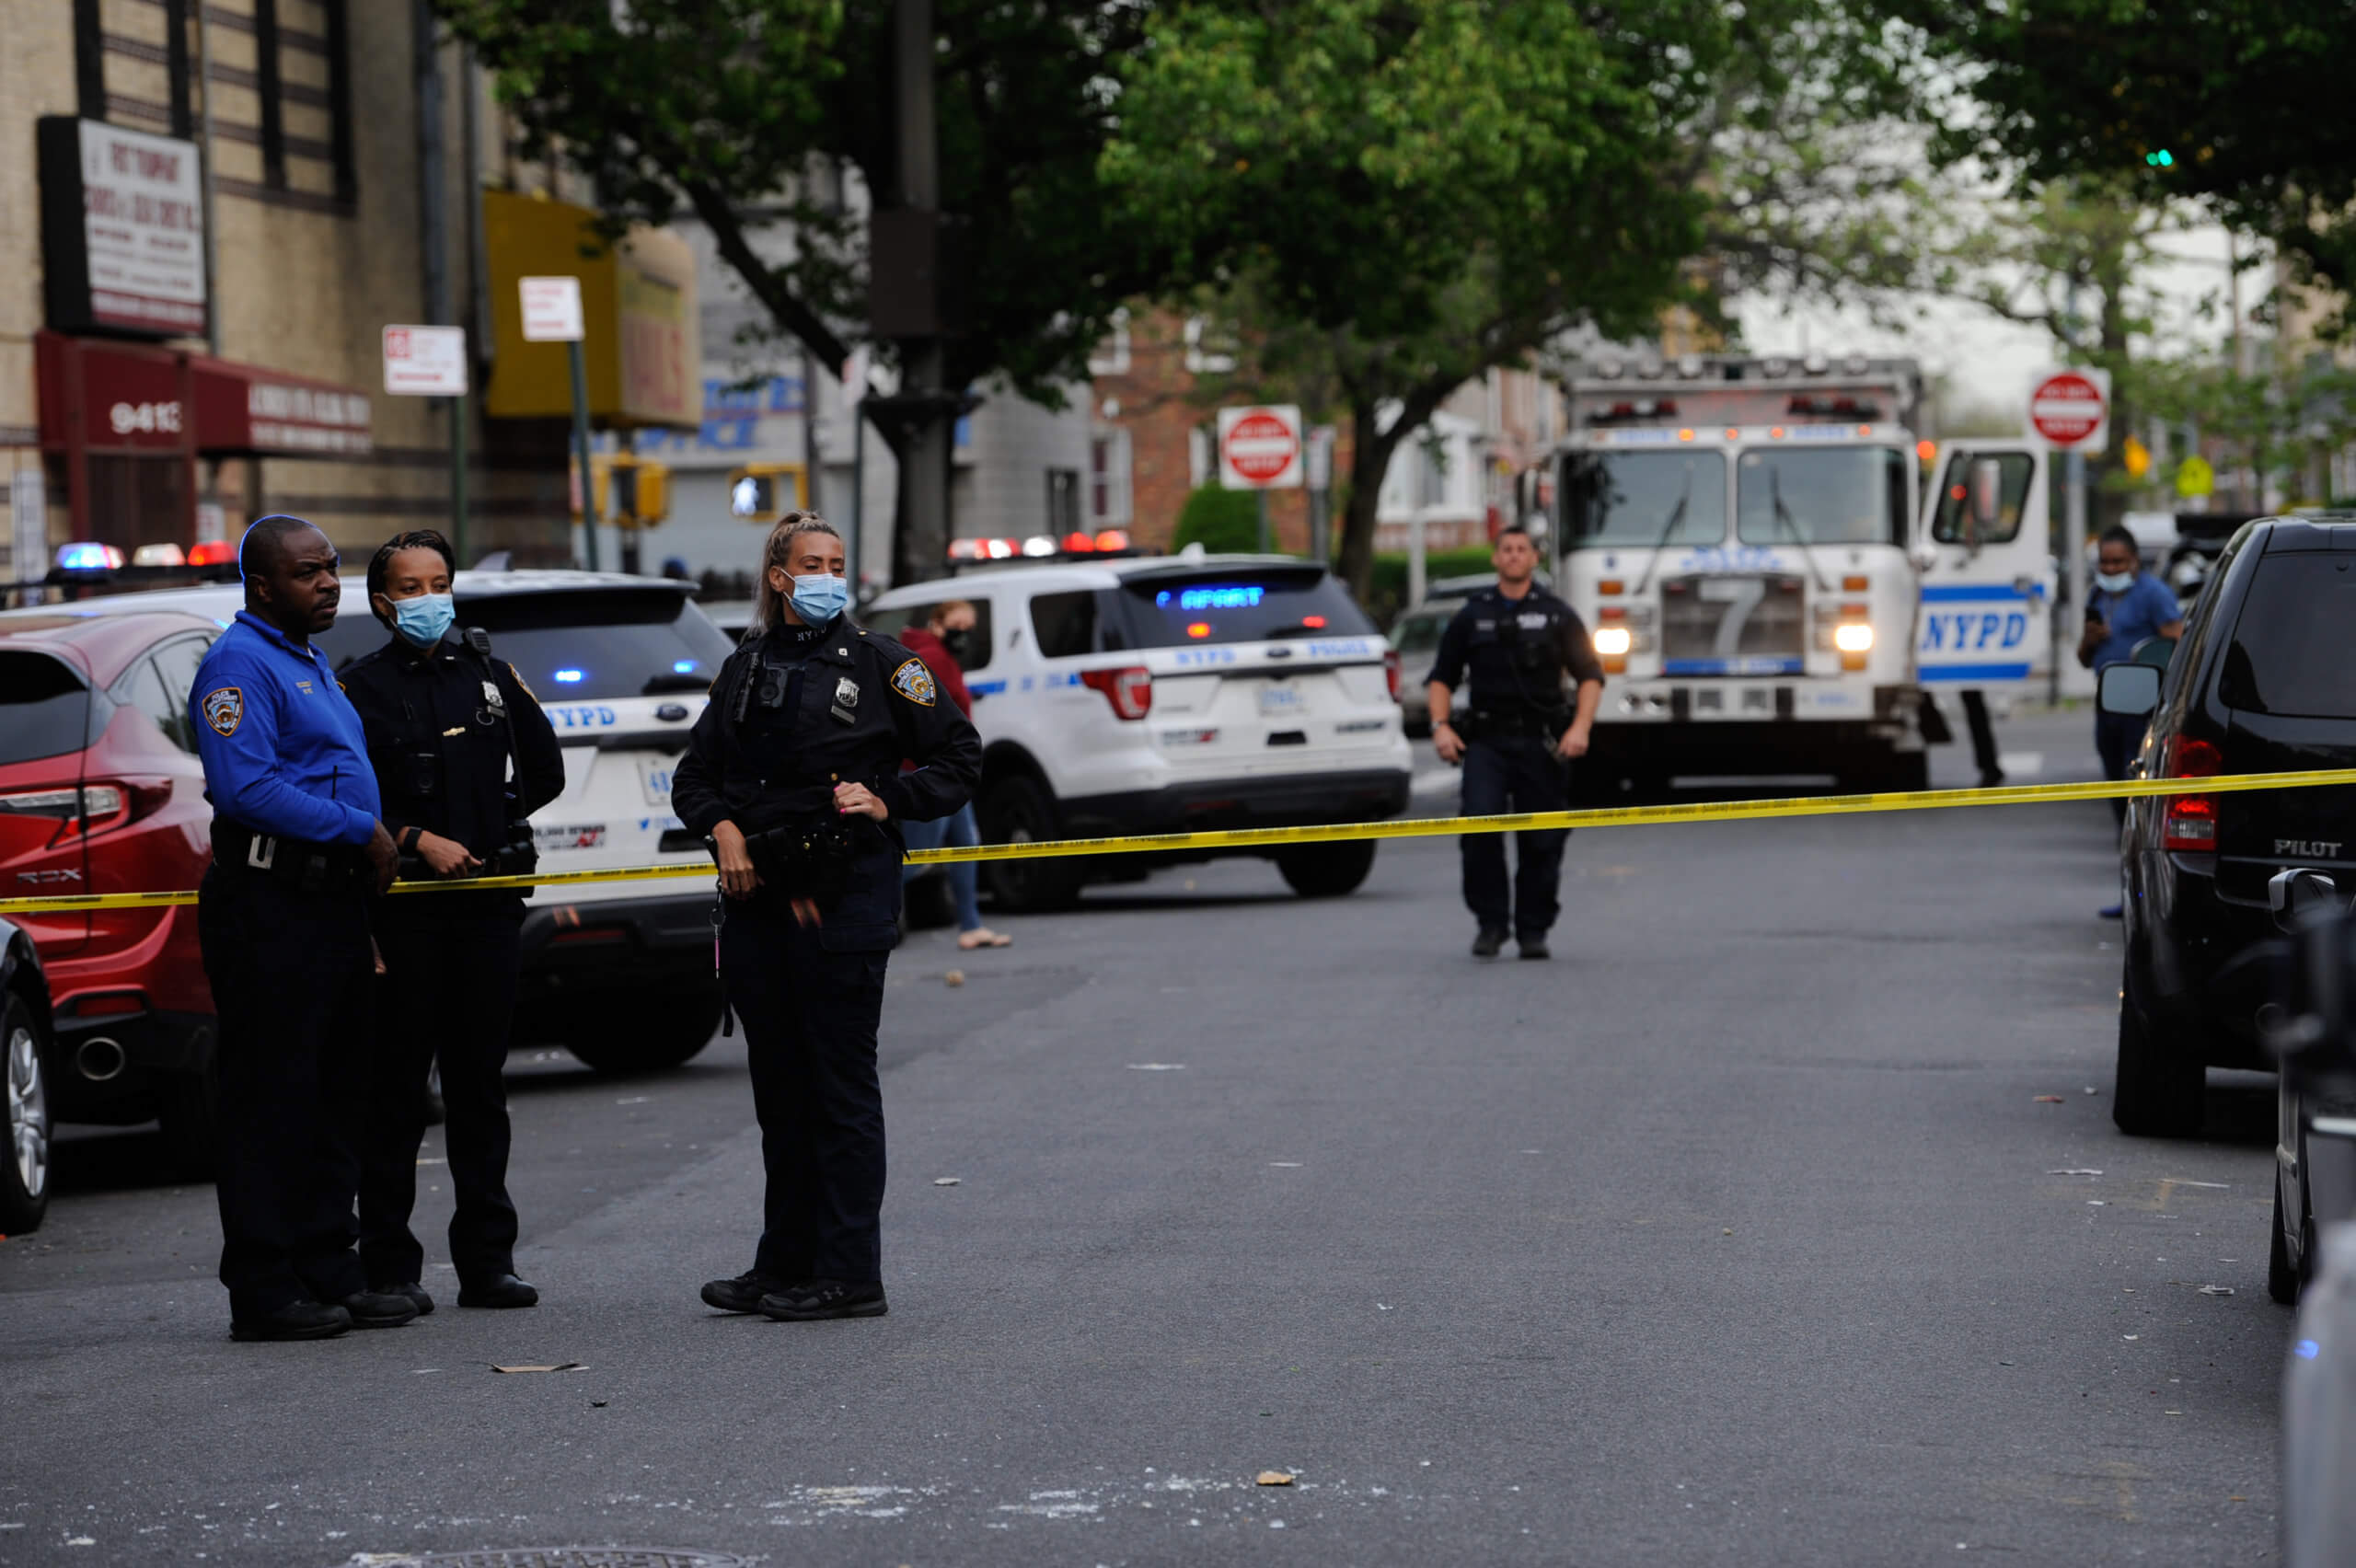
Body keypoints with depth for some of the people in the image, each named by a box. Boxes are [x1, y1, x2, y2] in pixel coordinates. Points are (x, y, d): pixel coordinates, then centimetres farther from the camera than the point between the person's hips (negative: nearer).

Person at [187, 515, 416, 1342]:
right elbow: (245, 787, -23)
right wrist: (360, 830, -19)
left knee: (330, 1101, 12)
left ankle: (330, 1272, 17)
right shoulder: (240, 664, -11)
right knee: (272, 1102, -7)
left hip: (333, 898, 10)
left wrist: (375, 842, 14)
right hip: (268, 907, -10)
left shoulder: (312, 664, 20)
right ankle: (263, 1291, -4)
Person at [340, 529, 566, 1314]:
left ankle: (487, 1261, 13)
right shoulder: (363, 687, 0)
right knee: (396, 1091, -2)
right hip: (403, 910, -4)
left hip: (489, 903, 4)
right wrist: (417, 840, -14)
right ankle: (389, 1267, 3)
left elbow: (545, 777, 19)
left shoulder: (490, 674, 13)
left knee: (480, 1086, 8)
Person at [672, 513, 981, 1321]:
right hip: (758, 893, 5)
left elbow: (958, 756, 4)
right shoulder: (746, 668, 14)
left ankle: (850, 1275, -2)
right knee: (779, 1086, 10)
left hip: (846, 896, -5)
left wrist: (888, 800, -9)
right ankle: (784, 1266, 19)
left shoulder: (876, 661, 1)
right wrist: (723, 826, -1)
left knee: (840, 1083, -4)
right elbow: (694, 775, 18)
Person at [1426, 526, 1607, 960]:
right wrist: (1441, 726, 0)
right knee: (1480, 824, -18)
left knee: (1542, 841, 0)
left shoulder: (1557, 616, 10)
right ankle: (1490, 923, -8)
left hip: (1541, 742, 0)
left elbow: (1590, 676, 8)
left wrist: (1580, 728, -7)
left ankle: (1533, 929, 11)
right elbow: (1442, 679, 17)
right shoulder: (1471, 618, 12)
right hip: (1486, 740, 0)